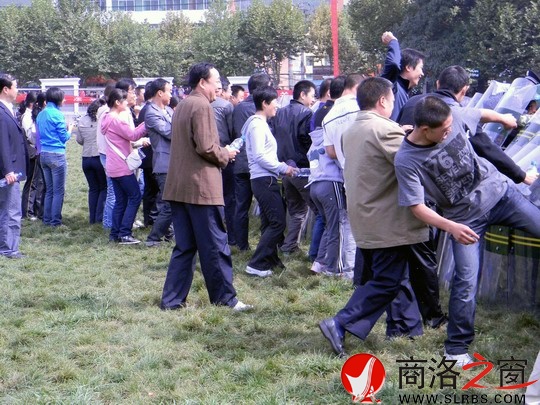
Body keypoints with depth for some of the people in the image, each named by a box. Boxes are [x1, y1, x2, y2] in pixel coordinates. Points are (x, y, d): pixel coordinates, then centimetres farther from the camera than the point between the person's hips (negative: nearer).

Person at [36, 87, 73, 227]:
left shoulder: (41, 115, 10)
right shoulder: (57, 114, -12)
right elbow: (64, 137, -9)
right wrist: (69, 130, 11)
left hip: (44, 154, 8)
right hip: (56, 155, -8)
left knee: (49, 189, 15)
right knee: (58, 190, -1)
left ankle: (47, 219, 17)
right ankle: (55, 220, 0)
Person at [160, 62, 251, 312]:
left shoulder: (181, 107, 17)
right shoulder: (202, 106, -13)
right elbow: (206, 147, -20)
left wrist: (221, 152, 17)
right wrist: (225, 155, -2)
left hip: (179, 186, 9)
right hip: (201, 187, -9)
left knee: (184, 247, 12)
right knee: (215, 246, 0)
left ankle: (172, 300, 11)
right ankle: (225, 298, 7)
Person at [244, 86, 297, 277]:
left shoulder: (261, 124, 18)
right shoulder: (257, 125, -13)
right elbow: (259, 156, -19)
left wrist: (282, 167, 9)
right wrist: (283, 168, -13)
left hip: (266, 180, 11)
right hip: (264, 180, -11)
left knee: (270, 222, 16)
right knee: (278, 222, -11)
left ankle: (270, 259, 24)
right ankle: (256, 264, -10)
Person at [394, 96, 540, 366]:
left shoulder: (454, 117, -14)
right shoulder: (406, 161, -23)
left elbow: (479, 114, 9)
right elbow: (417, 207, -20)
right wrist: (451, 227, -34)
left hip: (498, 190, 4)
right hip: (465, 217, -4)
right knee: (466, 280, -7)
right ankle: (456, 347, 10)